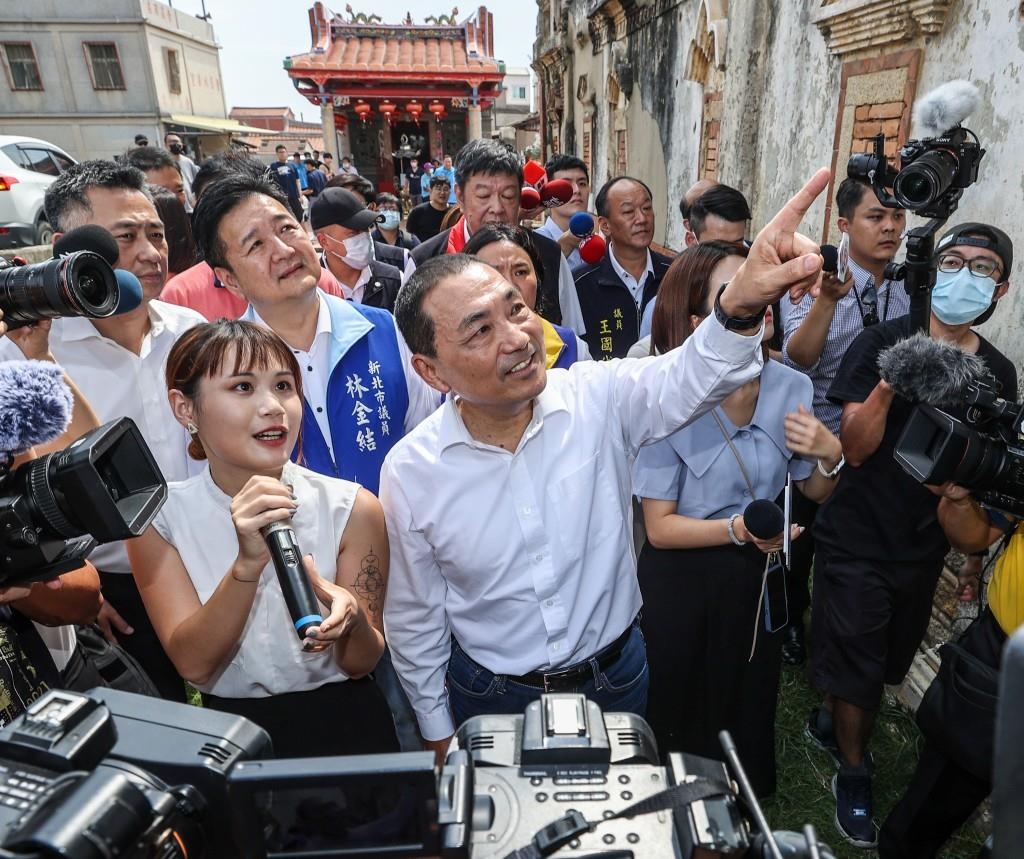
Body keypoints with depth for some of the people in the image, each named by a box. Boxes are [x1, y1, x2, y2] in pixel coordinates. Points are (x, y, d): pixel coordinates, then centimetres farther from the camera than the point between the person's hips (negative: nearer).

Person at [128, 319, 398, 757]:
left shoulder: (351, 508, -11)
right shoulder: (158, 517, -5)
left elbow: (362, 664, -4)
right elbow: (193, 664, -13)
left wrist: (351, 618, -26)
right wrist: (248, 562, -28)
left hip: (344, 727, 1)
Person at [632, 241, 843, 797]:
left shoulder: (791, 388, -9)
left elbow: (816, 492, 2)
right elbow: (660, 527, -19)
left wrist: (831, 455, -17)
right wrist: (738, 529, -30)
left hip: (758, 578, 4)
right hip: (682, 583, -4)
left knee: (751, 706, 26)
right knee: (681, 715, 19)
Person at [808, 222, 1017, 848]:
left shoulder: (998, 372, 2)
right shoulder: (881, 344, -13)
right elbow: (854, 448, -18)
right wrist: (888, 384, -34)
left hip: (926, 548, 5)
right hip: (859, 541, -5)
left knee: (886, 665, 21)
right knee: (857, 669, 8)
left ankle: (831, 721, 47)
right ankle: (854, 771, 32)